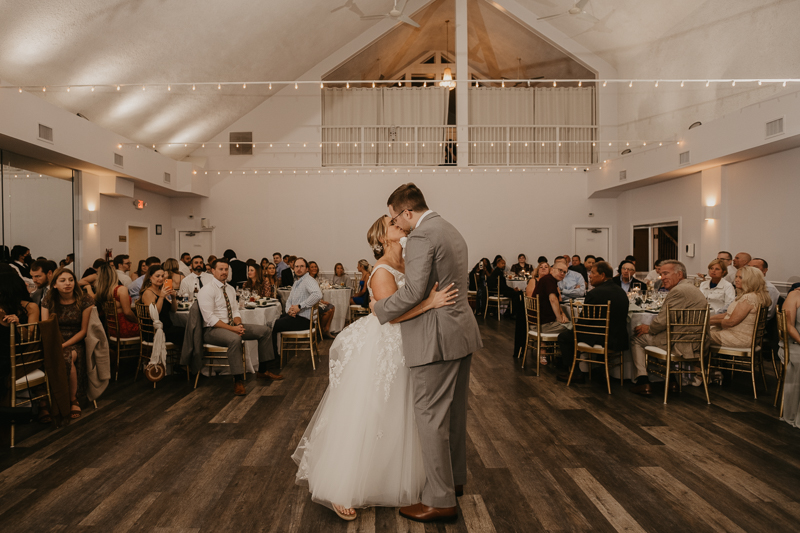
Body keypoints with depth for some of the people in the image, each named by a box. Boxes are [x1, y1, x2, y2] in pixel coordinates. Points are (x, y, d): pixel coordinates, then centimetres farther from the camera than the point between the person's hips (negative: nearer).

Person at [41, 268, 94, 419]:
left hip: (75, 343, -2)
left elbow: (84, 330, -3)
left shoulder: (85, 301, -2)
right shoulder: (48, 301, 6)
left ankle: (73, 400, -15)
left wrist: (64, 345, -15)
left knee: (67, 358, -36)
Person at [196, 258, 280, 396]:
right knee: (235, 339, -40)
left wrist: (239, 325, -10)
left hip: (232, 327, 8)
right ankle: (238, 381, -30)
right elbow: (210, 318, -19)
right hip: (212, 330, -8)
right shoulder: (207, 290, -12)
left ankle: (262, 371, 6)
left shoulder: (230, 289, 13)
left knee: (265, 330, -2)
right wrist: (232, 328, -24)